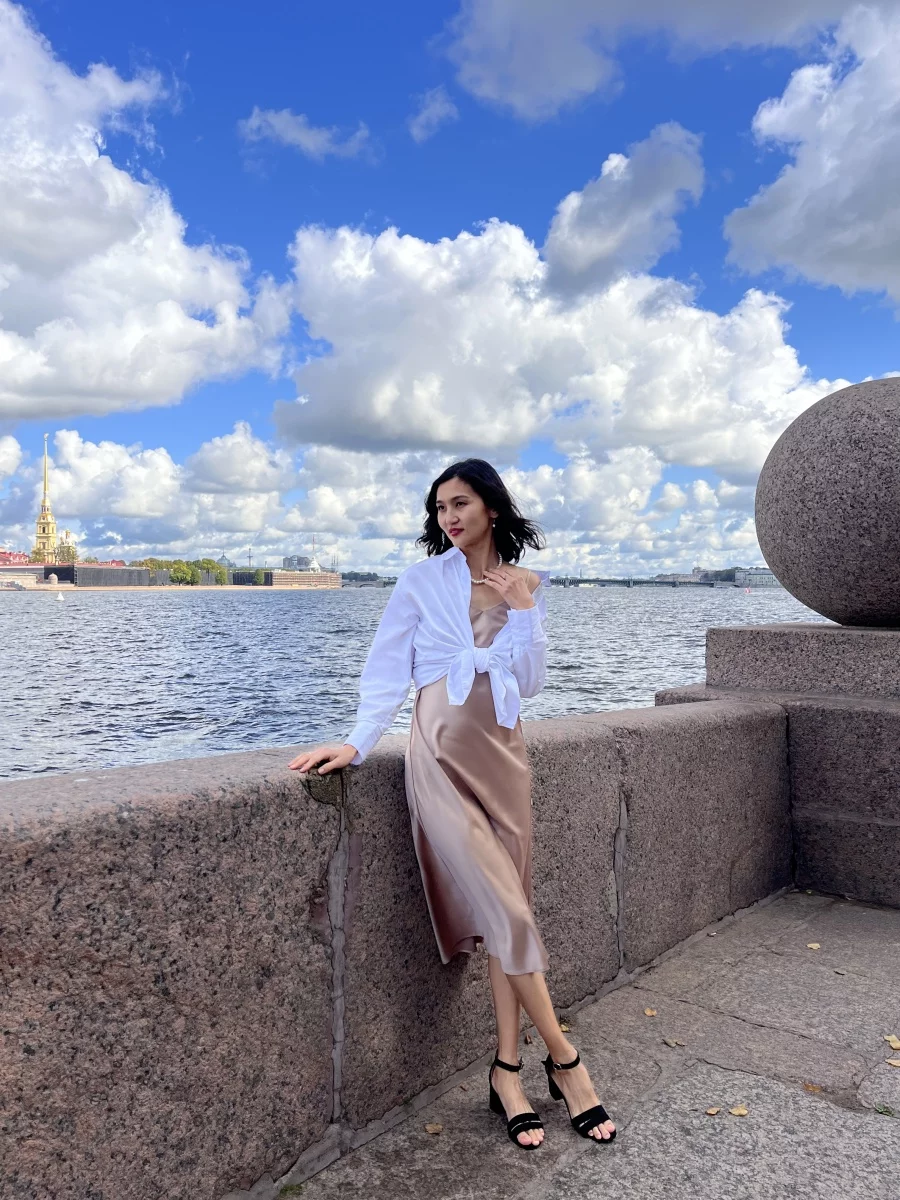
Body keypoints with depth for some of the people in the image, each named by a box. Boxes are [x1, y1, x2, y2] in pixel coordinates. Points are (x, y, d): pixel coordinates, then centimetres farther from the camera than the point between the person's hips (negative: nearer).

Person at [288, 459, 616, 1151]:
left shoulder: (527, 586, 10)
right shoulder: (422, 580, 3)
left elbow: (530, 682, 5)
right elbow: (388, 666, 1)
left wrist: (521, 610, -6)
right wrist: (358, 743, -9)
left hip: (503, 751, 3)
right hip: (443, 752, -3)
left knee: (504, 910, 3)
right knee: (506, 910, -6)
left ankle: (508, 1071, 15)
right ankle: (565, 1061, 11)